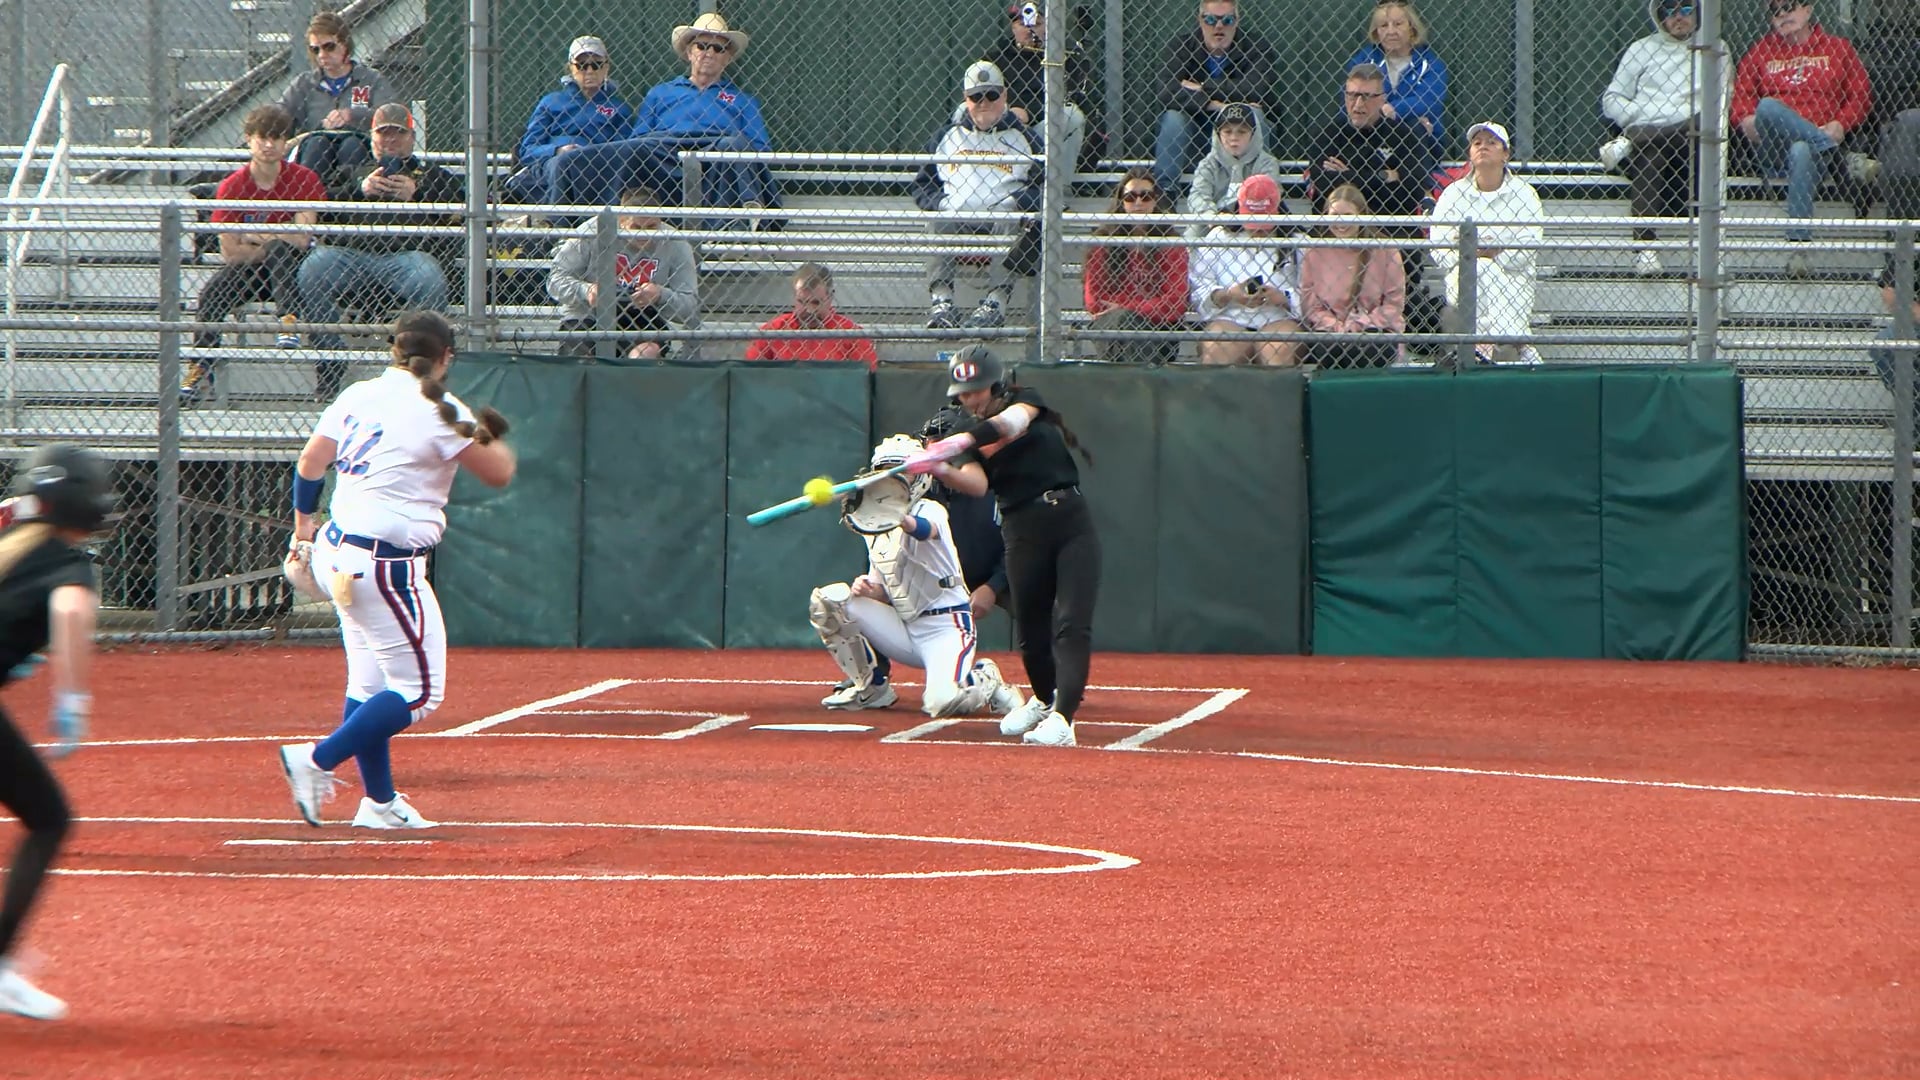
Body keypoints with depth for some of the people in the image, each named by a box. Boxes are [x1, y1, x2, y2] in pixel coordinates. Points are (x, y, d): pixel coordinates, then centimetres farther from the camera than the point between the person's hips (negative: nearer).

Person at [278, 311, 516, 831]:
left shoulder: (358, 396, 7)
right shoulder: (442, 414, -11)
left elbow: (308, 465, 9)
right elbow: (500, 474, -1)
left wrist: (303, 534, 21)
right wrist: (494, 436, 20)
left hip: (337, 551, 8)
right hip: (388, 566, -8)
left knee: (368, 684, 16)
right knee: (418, 691, -1)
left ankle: (379, 802, 19)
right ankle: (318, 760, -10)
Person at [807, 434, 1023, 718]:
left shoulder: (931, 511, -11)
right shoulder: (875, 527, 11)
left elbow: (924, 529, -38)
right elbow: (884, 592, 15)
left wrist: (898, 518, -62)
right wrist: (869, 590, -11)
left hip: (945, 630, -6)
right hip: (903, 628, 6)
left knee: (943, 702, -32)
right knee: (827, 599, -13)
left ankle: (985, 680, 6)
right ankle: (870, 688, 2)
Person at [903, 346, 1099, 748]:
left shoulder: (1027, 400, 4)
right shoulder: (969, 436, 8)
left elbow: (1013, 421, -22)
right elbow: (976, 483, -13)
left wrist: (966, 440, -39)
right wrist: (943, 471, -35)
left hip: (1071, 522, -3)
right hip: (1023, 531, 3)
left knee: (1072, 624, -16)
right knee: (1030, 631, 11)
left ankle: (1062, 718, -25)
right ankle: (1044, 700, 39)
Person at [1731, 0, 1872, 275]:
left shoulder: (1838, 49, 17)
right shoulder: (1761, 52, 23)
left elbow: (1861, 96, 11)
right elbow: (1740, 95, 14)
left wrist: (1840, 125, -8)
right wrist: (1747, 120, -9)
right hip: (1771, 148, 2)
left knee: (1801, 153, -41)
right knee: (1767, 107, -33)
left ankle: (1798, 247, -48)